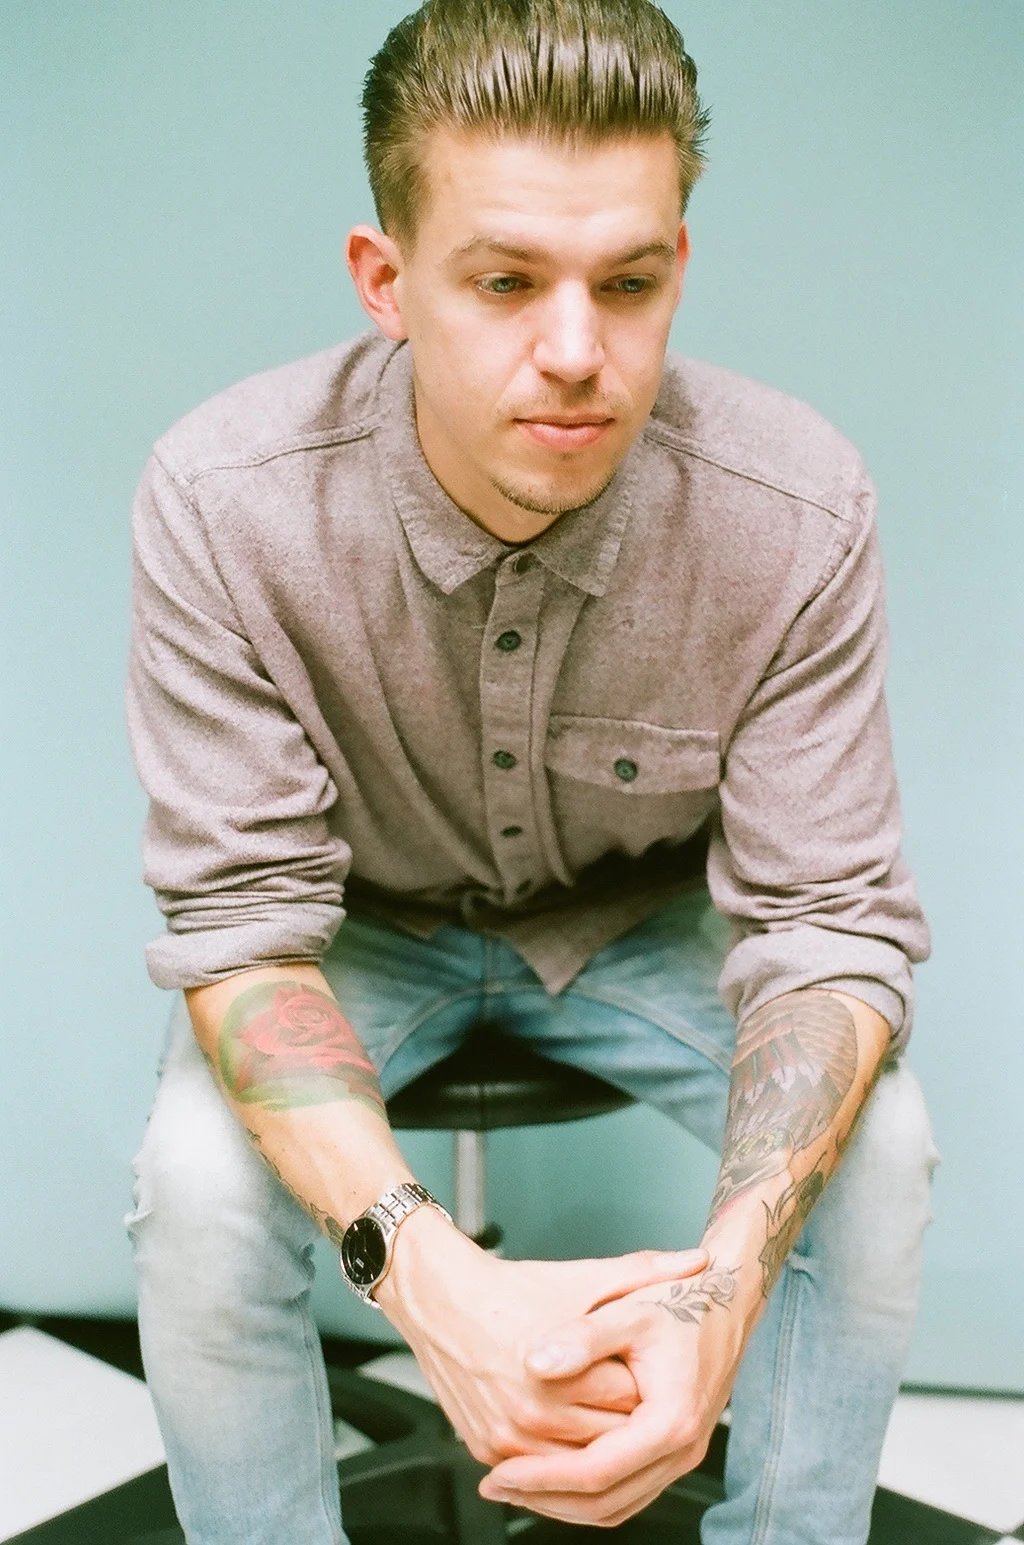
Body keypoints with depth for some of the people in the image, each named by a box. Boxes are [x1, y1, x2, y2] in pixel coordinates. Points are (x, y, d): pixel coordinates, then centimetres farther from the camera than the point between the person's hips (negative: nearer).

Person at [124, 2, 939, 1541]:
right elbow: (244, 911, -25)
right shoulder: (223, 503, -29)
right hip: (365, 925, 0)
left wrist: (724, 1279, -42)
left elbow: (826, 919, -22)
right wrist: (423, 1268, -42)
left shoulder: (800, 511, -27)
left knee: (874, 1152, -22)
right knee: (200, 1183, -27)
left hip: (650, 915, 1)